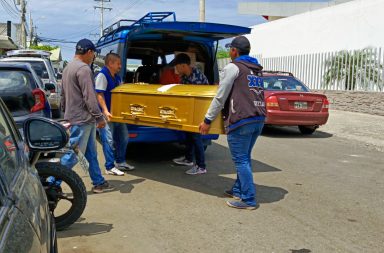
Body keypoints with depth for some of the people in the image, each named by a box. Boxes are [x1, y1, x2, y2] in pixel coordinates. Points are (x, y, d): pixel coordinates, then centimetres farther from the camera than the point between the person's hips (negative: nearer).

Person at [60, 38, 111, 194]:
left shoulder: (68, 68, 16)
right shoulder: (83, 68, -15)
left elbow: (64, 95, 21)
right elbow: (89, 97, -20)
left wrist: (66, 114, 26)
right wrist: (99, 117, -16)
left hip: (73, 116, 11)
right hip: (82, 118, -11)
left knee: (91, 154, 15)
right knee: (73, 155, -5)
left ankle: (98, 182, 22)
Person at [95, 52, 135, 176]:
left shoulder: (117, 77, 14)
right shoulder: (102, 75, -11)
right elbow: (99, 95, -18)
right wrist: (105, 111, -25)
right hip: (107, 114, -9)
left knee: (123, 138, 15)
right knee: (109, 140, -5)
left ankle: (120, 162, 30)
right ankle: (110, 167, 3)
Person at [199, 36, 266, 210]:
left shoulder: (233, 67, -5)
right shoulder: (256, 70, 20)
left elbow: (220, 97, -7)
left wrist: (207, 120, -2)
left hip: (241, 120, -8)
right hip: (259, 119, 8)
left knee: (241, 160, -1)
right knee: (244, 158, 18)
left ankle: (248, 200, 2)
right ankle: (238, 190, 26)